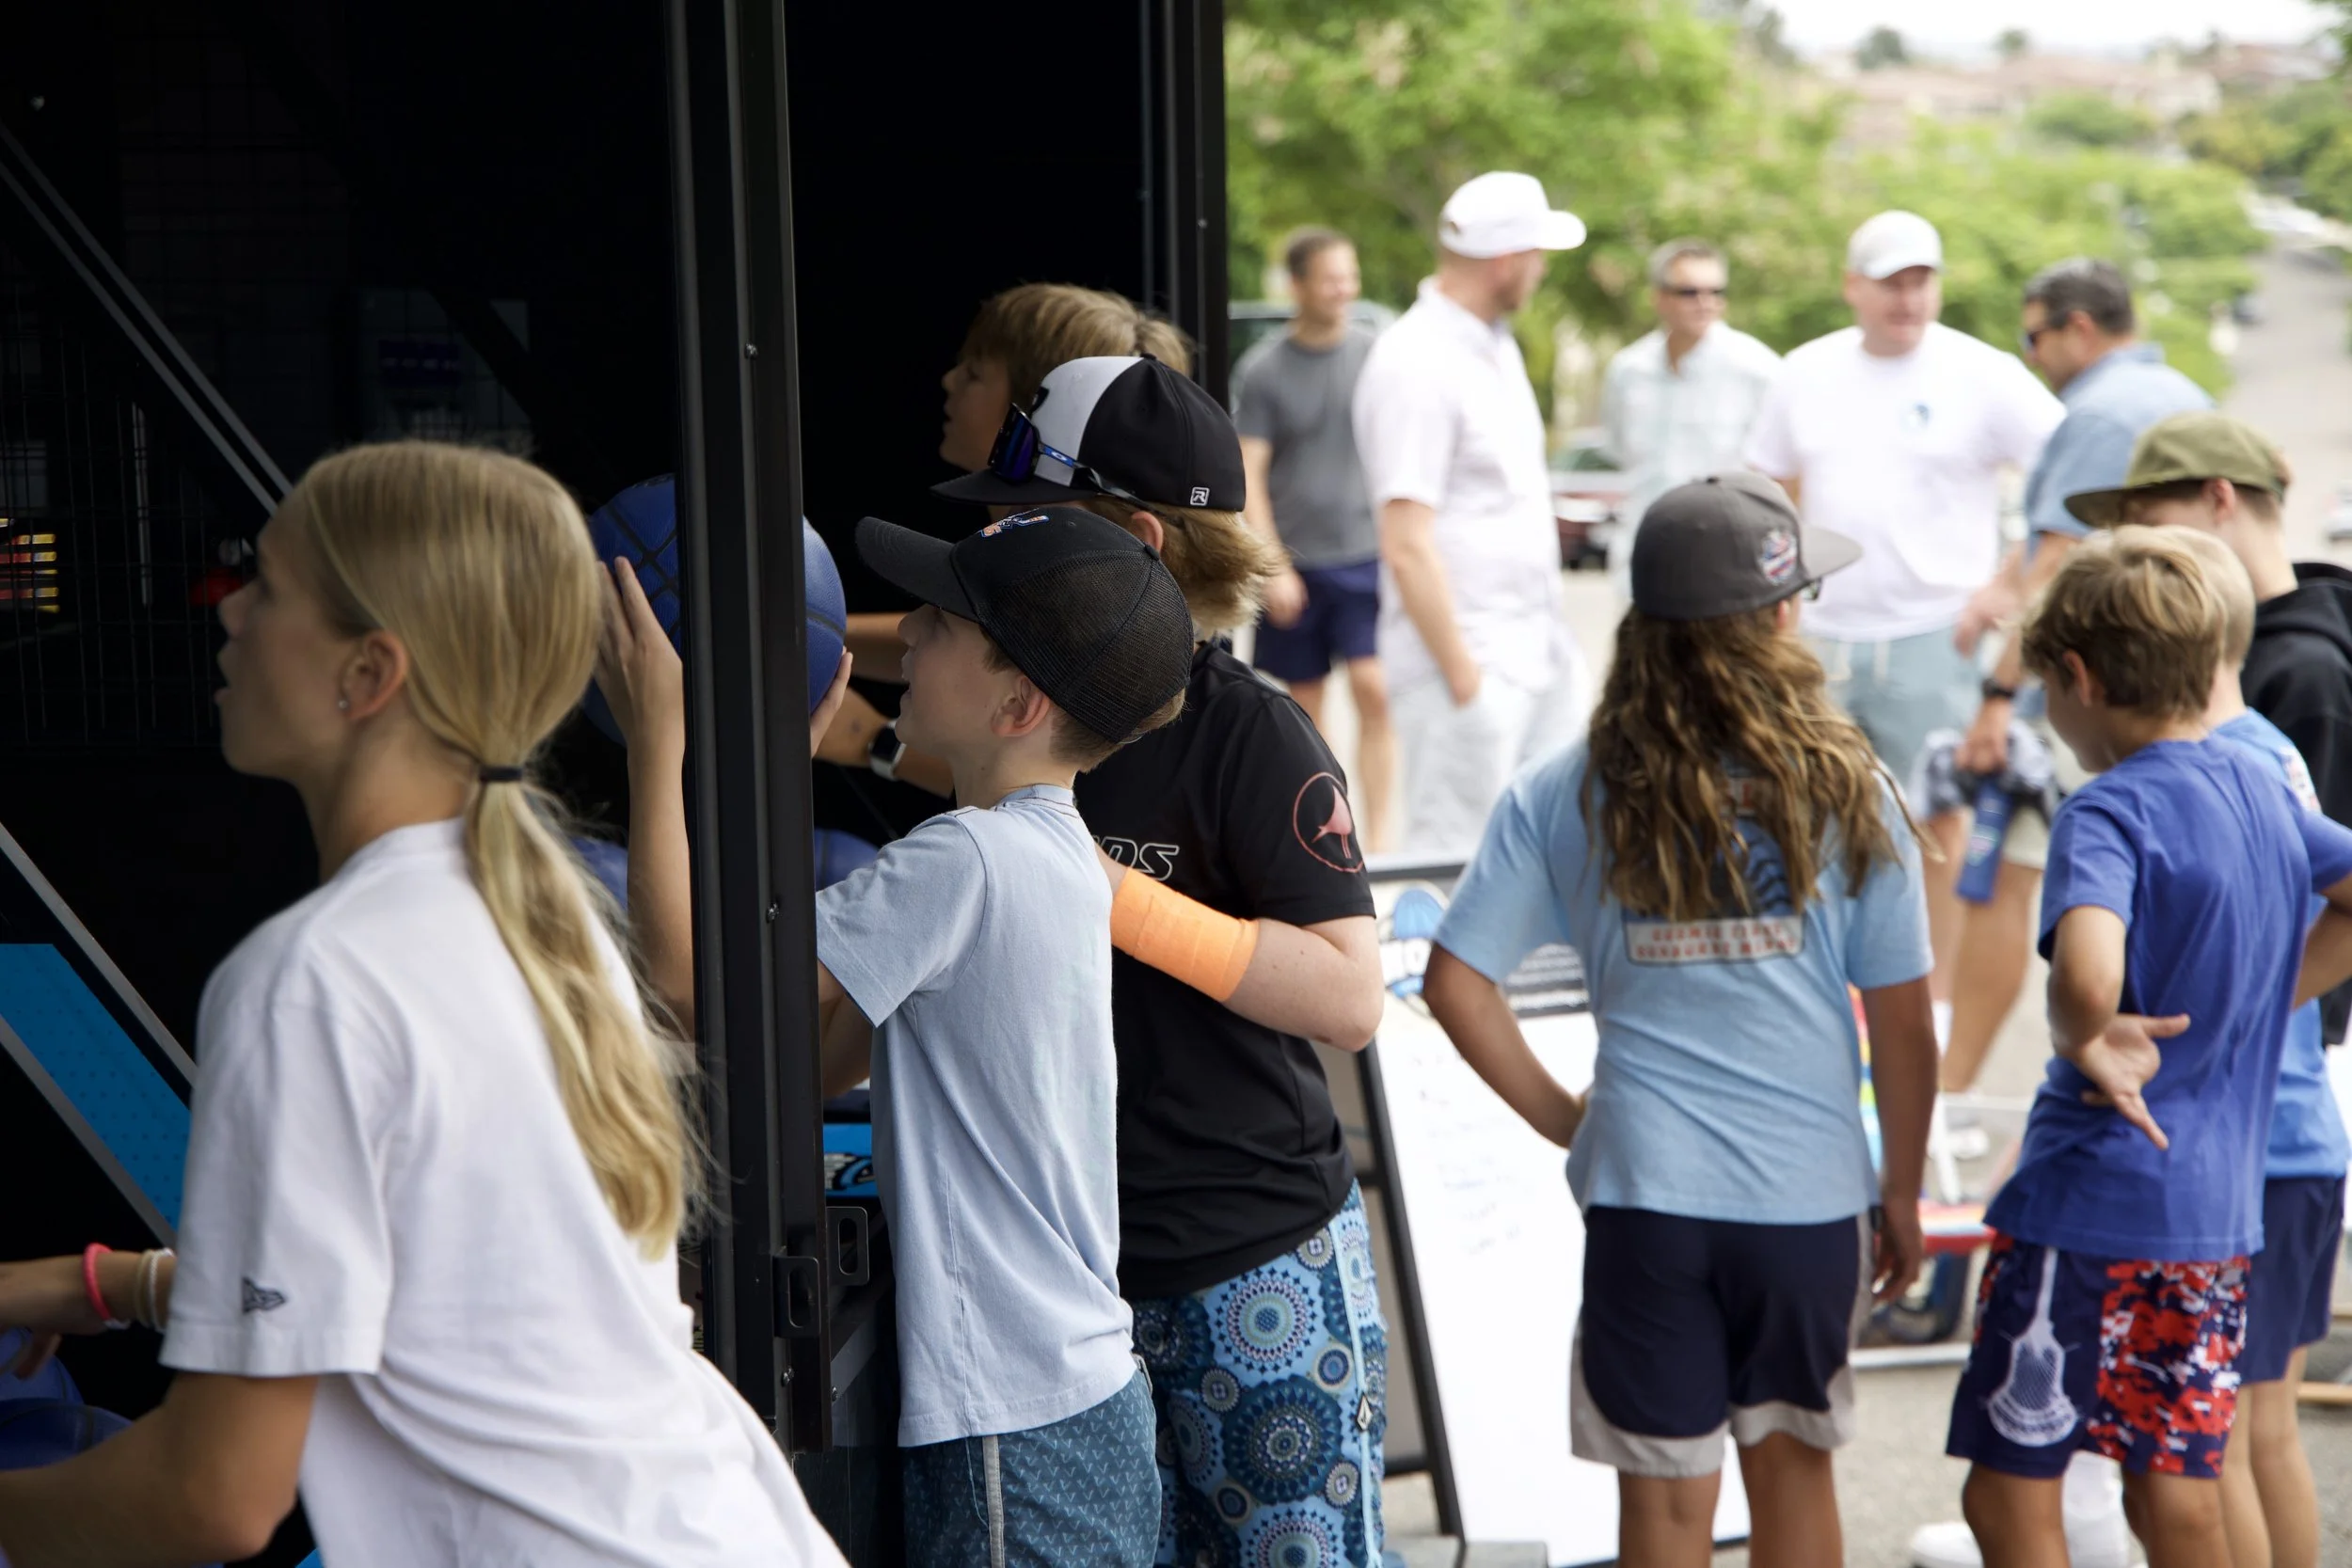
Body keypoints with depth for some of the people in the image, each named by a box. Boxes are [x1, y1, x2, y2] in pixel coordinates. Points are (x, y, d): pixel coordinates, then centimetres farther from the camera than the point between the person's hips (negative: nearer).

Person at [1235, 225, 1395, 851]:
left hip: (1367, 556, 0)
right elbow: (1248, 475, -2)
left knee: (1373, 689, -13)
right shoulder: (1261, 370, -2)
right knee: (1305, 706, 8)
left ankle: (1377, 834, -6)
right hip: (1296, 564, 0)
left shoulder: (1376, 353, 3)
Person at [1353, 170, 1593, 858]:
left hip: (1538, 646, 9)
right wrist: (1461, 674, -20)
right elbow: (1407, 545, -22)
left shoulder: (1494, 343, 12)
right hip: (1470, 658, -9)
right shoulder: (1417, 367, -18)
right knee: (1450, 854, -4)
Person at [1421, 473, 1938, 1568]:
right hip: (1810, 1189, 0)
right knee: (1791, 1460, 20)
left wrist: (1558, 1115, 5)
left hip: (1644, 1190, 0)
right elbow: (1903, 1028, -2)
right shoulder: (1845, 790, -6)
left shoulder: (1565, 797, -3)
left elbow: (1455, 982, -8)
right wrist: (1902, 1197, 10)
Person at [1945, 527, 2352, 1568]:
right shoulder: (2260, 789, 7)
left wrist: (2085, 1043, -23)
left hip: (2090, 1204, -7)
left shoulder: (2110, 812, -16)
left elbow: (2088, 979, -37)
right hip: (2219, 1213, 7)